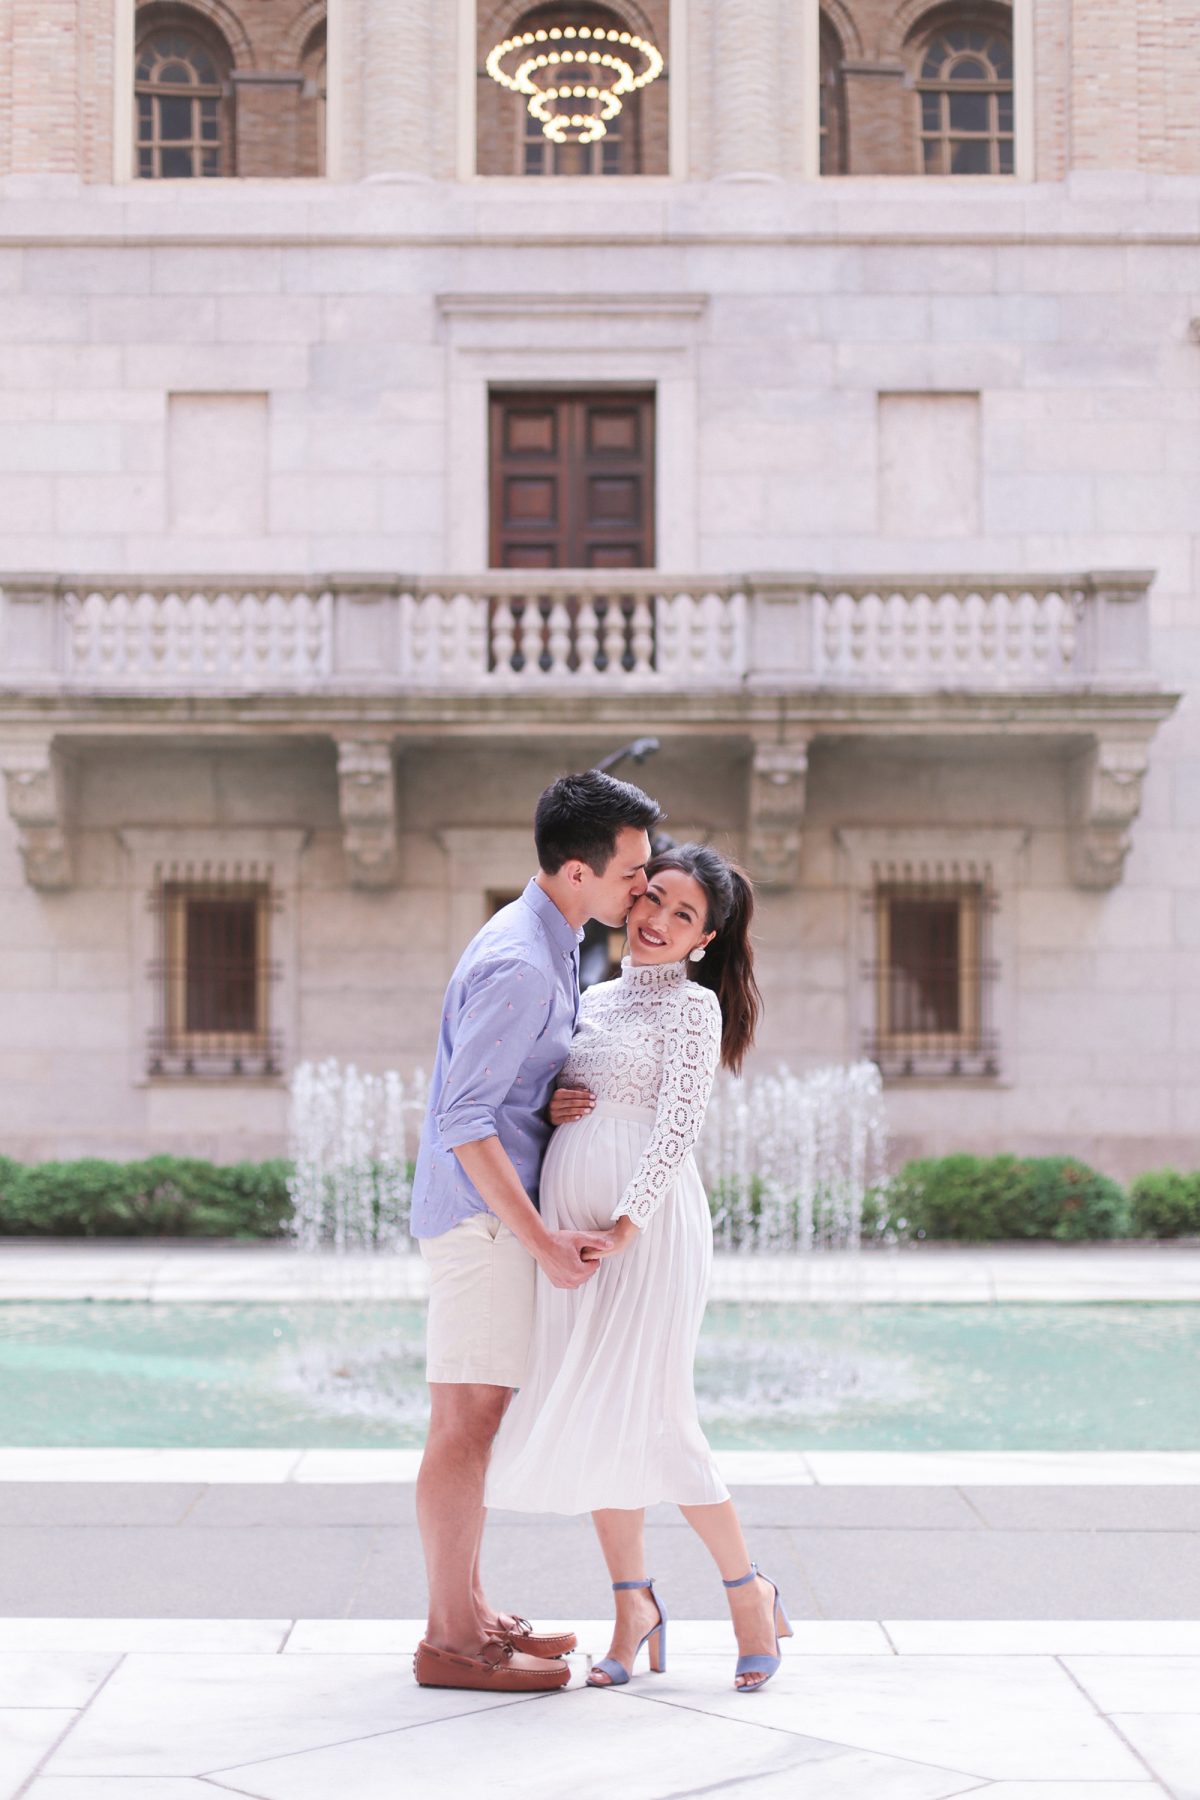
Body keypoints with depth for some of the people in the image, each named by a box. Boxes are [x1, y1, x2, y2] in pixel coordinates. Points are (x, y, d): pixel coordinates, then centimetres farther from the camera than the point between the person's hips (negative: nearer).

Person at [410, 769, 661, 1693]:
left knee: (478, 1417, 14)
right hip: (483, 1211, -10)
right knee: (468, 1420, -5)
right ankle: (451, 1640, 1)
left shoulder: (549, 943, 12)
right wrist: (544, 1241, -22)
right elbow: (464, 1120, -24)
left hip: (499, 1209, 10)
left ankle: (466, 1611, 23)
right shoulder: (519, 965, -20)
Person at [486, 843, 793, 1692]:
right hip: (570, 1229, 7)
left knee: (652, 1421, -9)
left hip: (648, 1230, -7)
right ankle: (634, 1603, 17)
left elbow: (676, 1130, -14)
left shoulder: (693, 1006, -4)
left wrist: (619, 1230, -22)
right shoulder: (596, 998, 16)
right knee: (589, 1420, 6)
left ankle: (752, 1592, 7)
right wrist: (550, 1108, 1)